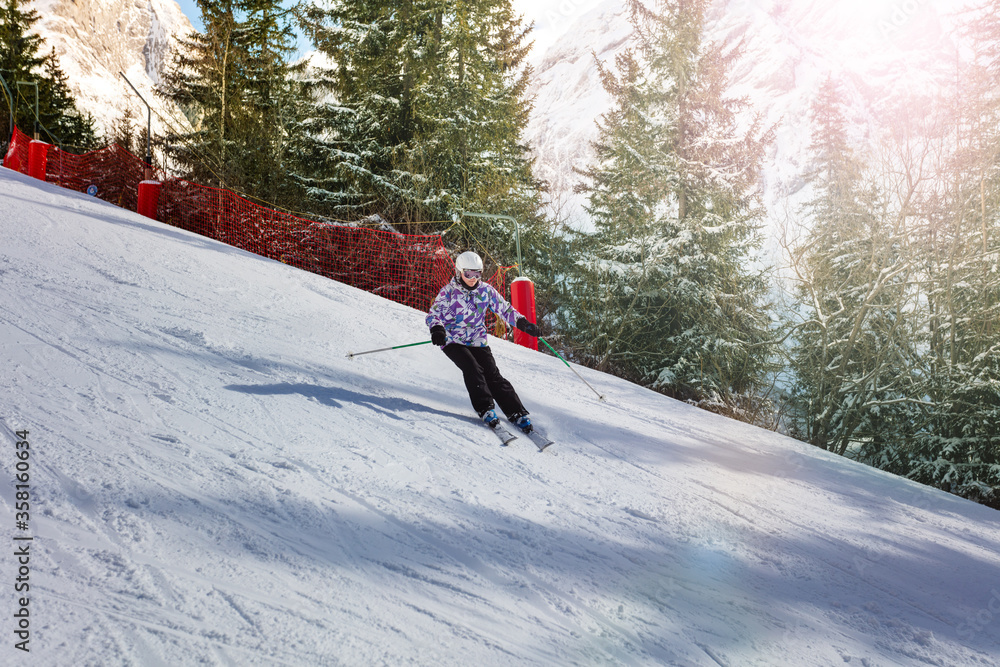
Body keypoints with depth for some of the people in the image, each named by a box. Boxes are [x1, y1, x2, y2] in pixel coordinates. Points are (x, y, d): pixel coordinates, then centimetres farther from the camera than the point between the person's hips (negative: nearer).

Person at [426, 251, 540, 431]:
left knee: (493, 375, -10)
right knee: (472, 368, -27)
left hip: (477, 341, 2)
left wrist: (523, 323, -7)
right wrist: (437, 329, -34)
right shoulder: (449, 292, -8)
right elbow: (434, 314, -12)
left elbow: (504, 308, 6)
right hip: (452, 341, -2)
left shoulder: (486, 290, 1)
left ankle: (517, 414, -10)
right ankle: (485, 409, -24)